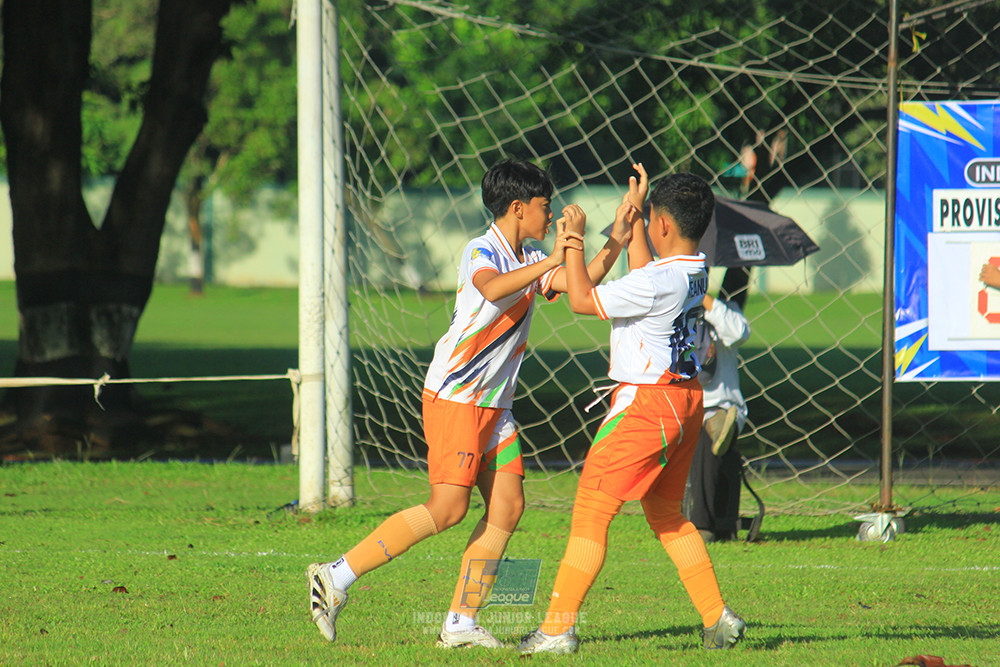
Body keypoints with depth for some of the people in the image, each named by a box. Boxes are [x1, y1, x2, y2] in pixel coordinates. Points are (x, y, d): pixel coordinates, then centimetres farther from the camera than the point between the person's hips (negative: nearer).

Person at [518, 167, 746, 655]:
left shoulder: (659, 282, -22)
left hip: (646, 401, -9)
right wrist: (633, 215, 28)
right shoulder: (694, 272, 4)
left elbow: (582, 300, -16)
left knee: (591, 512, -5)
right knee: (666, 514, 21)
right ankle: (717, 618, 20)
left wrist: (573, 243, -5)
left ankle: (557, 628, -5)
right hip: (684, 399, 9)